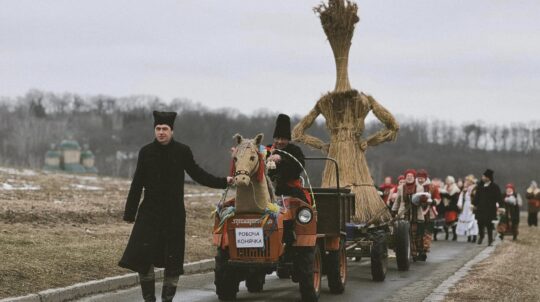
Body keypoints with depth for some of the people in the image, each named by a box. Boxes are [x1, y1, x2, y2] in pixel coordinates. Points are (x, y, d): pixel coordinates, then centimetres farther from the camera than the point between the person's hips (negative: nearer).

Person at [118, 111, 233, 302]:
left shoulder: (182, 152, -1)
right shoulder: (146, 152, 2)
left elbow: (197, 174, 9)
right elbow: (137, 184, 5)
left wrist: (222, 182, -1)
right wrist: (130, 212, 4)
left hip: (174, 213, 0)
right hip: (150, 211, 0)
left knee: (173, 257, 2)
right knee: (143, 254, -6)